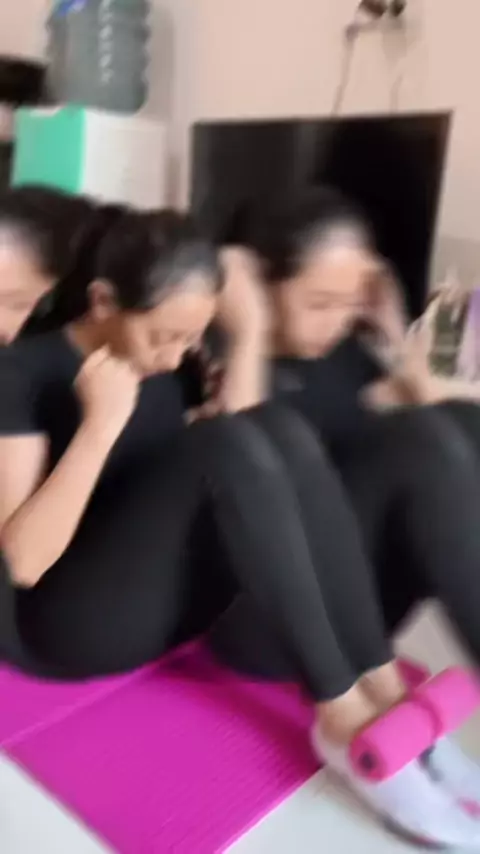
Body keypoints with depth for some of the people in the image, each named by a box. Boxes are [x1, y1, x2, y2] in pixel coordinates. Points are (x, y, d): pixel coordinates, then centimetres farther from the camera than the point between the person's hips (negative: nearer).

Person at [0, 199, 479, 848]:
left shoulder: (166, 364, 6)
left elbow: (252, 463, -4)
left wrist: (248, 336, -8)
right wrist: (101, 423, -27)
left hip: (169, 601, 6)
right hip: (67, 621, -6)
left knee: (282, 430, -20)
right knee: (222, 446, -31)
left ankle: (381, 689, -21)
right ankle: (343, 716, -26)